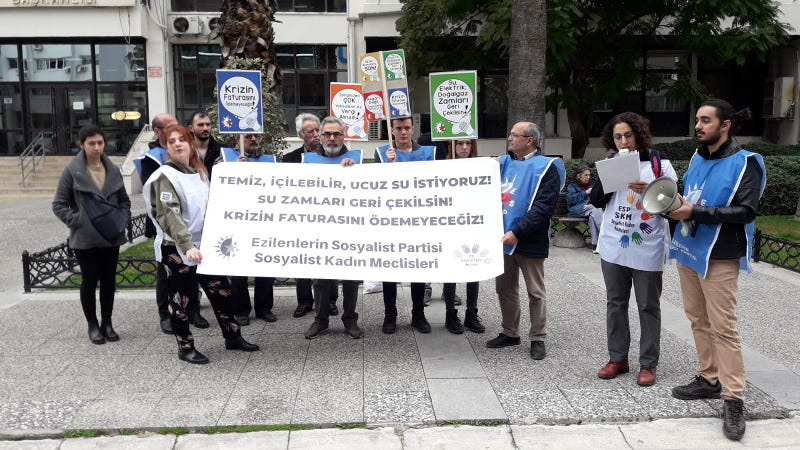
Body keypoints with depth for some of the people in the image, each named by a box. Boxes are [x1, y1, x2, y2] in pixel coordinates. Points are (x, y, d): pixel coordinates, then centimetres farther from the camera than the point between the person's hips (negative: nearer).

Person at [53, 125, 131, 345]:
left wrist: (123, 220, 2)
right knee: (90, 280, 6)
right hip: (85, 239, -3)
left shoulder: (112, 169, 4)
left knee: (109, 279, 10)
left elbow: (124, 200, 15)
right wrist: (76, 221, -13)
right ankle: (93, 325, 20)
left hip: (111, 236, 3)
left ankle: (107, 323, 23)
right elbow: (59, 204, -3)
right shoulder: (72, 171, -7)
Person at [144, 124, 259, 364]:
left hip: (204, 245, 7)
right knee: (180, 298, 4)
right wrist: (187, 245, -33)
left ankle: (233, 337, 23)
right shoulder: (165, 176, -11)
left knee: (220, 290, 10)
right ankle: (185, 347, 17)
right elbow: (168, 215, -23)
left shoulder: (199, 172, 11)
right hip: (177, 248, -7)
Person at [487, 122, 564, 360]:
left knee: (535, 291, 5)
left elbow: (543, 207, -17)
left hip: (529, 242, -6)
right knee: (504, 288, 14)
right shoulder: (503, 163, 11)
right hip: (502, 238, 6)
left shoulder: (546, 167, -8)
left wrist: (517, 232, -24)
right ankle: (510, 333, 28)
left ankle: (538, 338, 18)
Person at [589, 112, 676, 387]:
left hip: (647, 249, -4)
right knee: (615, 303, 11)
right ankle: (617, 358, 23)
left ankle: (648, 363, 17)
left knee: (648, 307, 6)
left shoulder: (659, 165, -4)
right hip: (613, 247, 4)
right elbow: (597, 201, 2)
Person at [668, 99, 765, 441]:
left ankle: (734, 400, 3)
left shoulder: (745, 162, -9)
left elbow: (745, 211, -17)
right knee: (698, 320, 13)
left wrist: (695, 213, -23)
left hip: (719, 256, -7)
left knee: (723, 327, -5)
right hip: (688, 250, 7)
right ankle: (709, 379, 27)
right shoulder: (697, 158, 12)